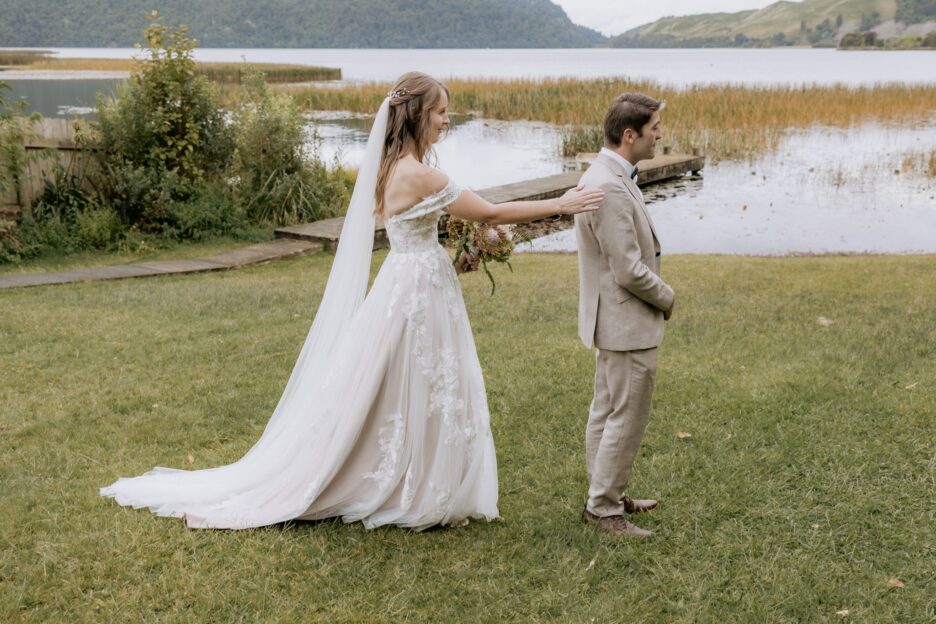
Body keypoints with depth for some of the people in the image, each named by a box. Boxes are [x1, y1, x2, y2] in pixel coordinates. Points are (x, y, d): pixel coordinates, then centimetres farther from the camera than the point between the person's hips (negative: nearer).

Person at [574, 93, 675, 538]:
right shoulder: (611, 188, -25)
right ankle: (604, 508, 12)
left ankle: (604, 496, 32)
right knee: (627, 418, 0)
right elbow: (630, 271, -25)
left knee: (606, 411, 19)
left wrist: (656, 295, 9)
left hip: (613, 319, 11)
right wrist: (667, 298, -7)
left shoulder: (604, 176, 8)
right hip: (628, 322, -11)